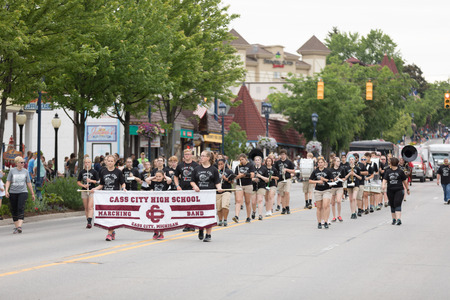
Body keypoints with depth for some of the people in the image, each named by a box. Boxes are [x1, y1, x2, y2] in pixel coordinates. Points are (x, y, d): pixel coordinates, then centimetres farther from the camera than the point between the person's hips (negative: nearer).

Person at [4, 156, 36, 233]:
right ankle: (16, 227, 14)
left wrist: (32, 193, 16)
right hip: (13, 193, 1)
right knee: (13, 210, 3)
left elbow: (29, 183, 13)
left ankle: (19, 226, -26)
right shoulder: (12, 170, 4)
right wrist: (6, 190, -13)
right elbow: (8, 181, 1)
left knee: (21, 208, -18)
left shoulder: (26, 171, 7)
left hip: (23, 192, -1)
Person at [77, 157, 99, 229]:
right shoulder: (82, 172, 9)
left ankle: (89, 222, -24)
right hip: (84, 191, 4)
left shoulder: (94, 172, 0)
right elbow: (78, 182, 10)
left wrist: (91, 181, -15)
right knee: (86, 208, 7)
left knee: (90, 207, -16)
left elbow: (98, 181, 0)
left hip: (92, 190, -4)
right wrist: (83, 185, -8)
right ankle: (88, 222, 15)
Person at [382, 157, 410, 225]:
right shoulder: (388, 171, 8)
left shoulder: (400, 171, 1)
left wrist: (407, 189, 12)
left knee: (397, 204, -15)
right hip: (390, 190, 4)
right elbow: (385, 179, -3)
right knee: (392, 205, 9)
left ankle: (399, 219, -22)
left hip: (399, 190, -4)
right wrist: (383, 185, -23)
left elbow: (404, 180, 8)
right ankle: (394, 219, 20)